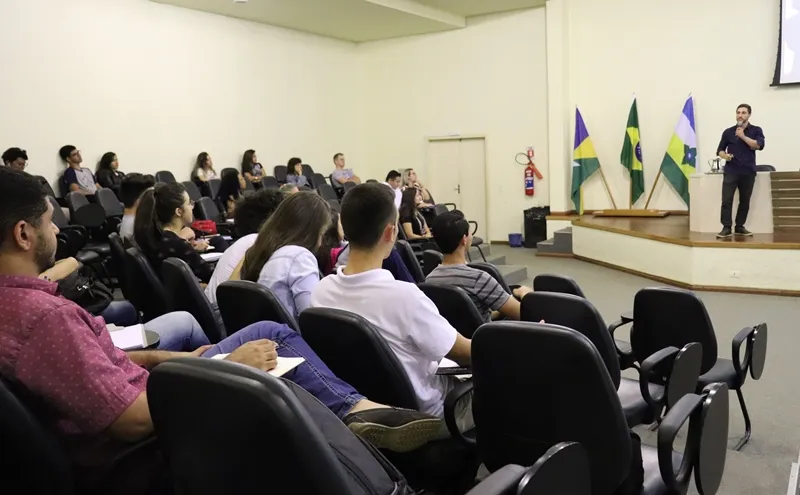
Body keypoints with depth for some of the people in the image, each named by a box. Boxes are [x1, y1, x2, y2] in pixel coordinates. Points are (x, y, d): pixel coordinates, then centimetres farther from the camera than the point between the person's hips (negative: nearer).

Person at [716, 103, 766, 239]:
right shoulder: (728, 132, 8)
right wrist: (724, 155, -10)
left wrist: (743, 136, -13)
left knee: (745, 201, 7)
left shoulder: (756, 130, 6)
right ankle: (726, 228, -8)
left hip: (748, 172, 1)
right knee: (726, 200, -10)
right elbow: (720, 150, 11)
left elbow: (759, 145, -11)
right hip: (731, 171, -1)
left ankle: (739, 227, 17)